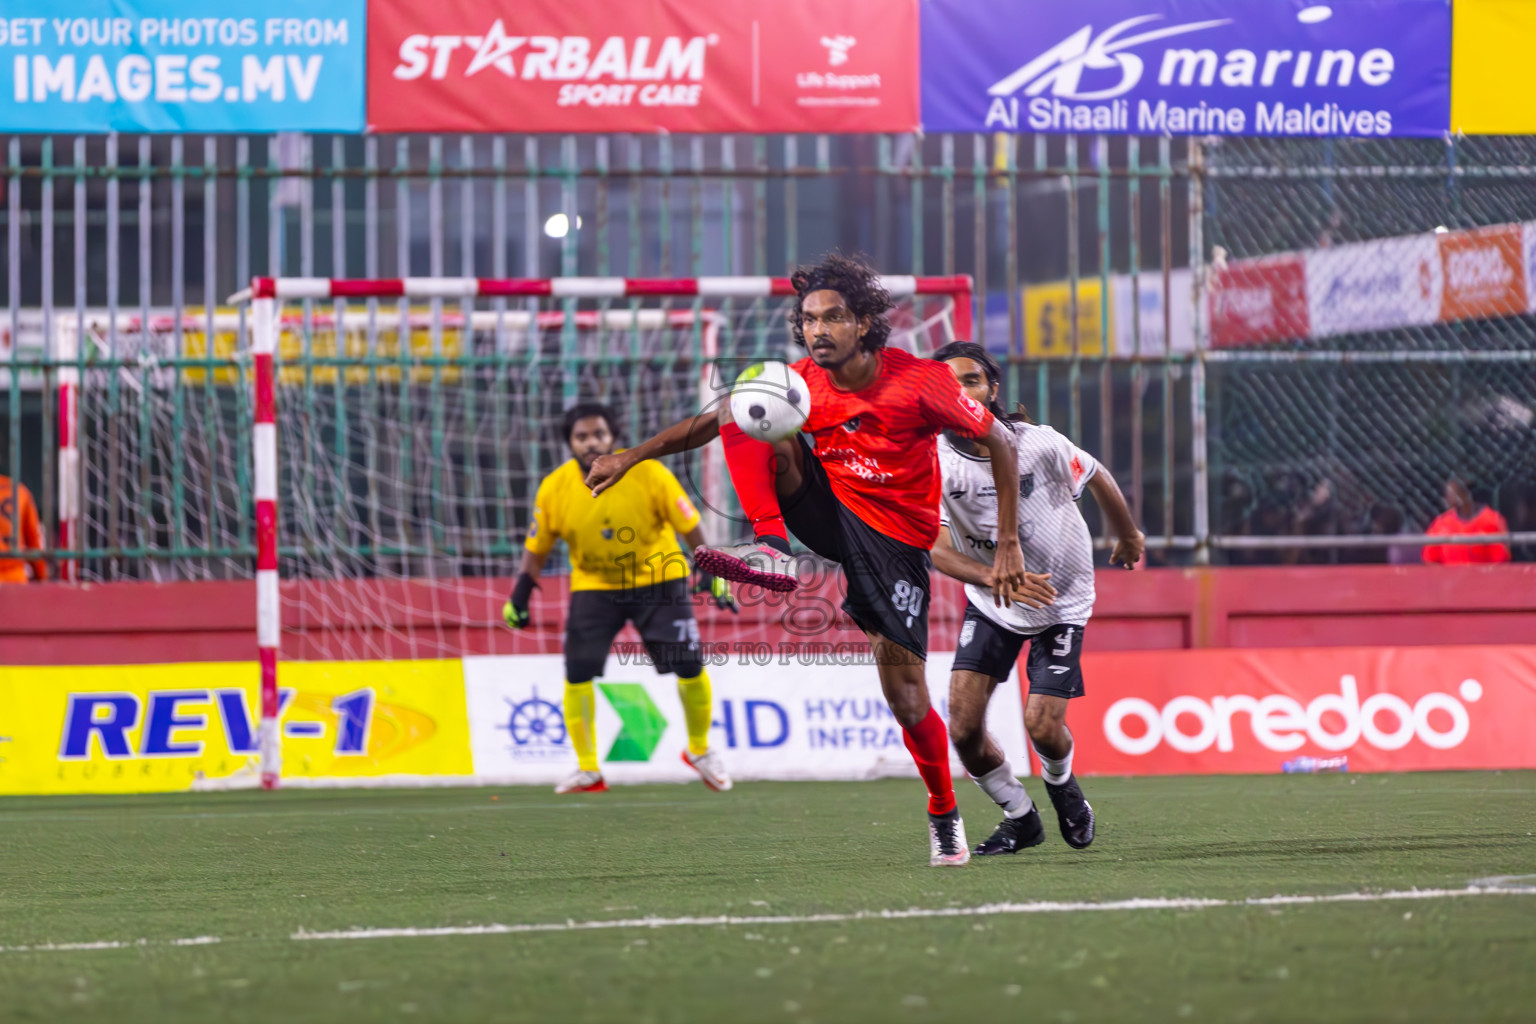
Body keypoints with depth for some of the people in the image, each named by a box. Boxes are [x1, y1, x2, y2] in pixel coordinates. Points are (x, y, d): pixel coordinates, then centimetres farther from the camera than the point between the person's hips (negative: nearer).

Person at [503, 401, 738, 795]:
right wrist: (519, 597, -3)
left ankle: (699, 751, 21)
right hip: (594, 586, 1)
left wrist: (711, 573, -10)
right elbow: (537, 548, 0)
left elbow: (689, 526, -8)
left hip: (658, 580, -1)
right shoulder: (555, 488, -14)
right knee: (577, 673, -13)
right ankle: (588, 770, 2)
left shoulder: (649, 474, -19)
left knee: (690, 668, -6)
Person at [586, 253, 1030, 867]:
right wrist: (632, 457, -6)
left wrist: (1008, 546, -10)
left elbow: (1000, 443, -9)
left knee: (908, 701, -5)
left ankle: (944, 815, 20)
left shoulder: (918, 382, -18)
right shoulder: (801, 384, -7)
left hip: (896, 544, -3)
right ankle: (771, 548, -30)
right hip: (828, 512, 3)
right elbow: (712, 422, 4)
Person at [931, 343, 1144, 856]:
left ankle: (1062, 785, 25)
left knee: (1042, 726, -12)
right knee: (963, 726, -11)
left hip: (1062, 602, -2)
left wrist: (1129, 537, 17)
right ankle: (1020, 817, 15)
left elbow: (1099, 480, -1)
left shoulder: (1039, 444, -21)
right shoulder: (932, 462, -17)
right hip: (990, 603, 2)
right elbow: (938, 549, -21)